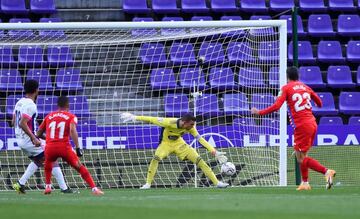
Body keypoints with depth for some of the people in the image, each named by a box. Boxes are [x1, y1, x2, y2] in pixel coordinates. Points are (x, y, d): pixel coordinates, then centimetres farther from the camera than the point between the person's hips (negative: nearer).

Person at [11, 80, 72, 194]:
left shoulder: (19, 102, 10)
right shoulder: (31, 105, -18)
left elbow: (13, 122, 16)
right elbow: (22, 124, -27)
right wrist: (34, 138, -26)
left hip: (20, 140, 9)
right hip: (29, 140, -9)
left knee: (37, 161, 26)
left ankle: (20, 184, 16)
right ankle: (64, 188, -4)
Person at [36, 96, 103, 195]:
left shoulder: (49, 116, 18)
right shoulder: (71, 117, 8)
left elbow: (38, 133, 22)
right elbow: (72, 130, -12)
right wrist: (78, 149, -15)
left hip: (50, 147, 3)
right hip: (64, 147, -3)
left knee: (48, 164, 34)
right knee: (80, 167, 7)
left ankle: (48, 186, 24)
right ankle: (94, 188, -5)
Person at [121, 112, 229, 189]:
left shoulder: (190, 128, -22)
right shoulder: (169, 122, -34)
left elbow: (200, 139, -17)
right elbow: (152, 120, -26)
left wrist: (214, 151, -22)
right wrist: (135, 117, -23)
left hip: (179, 143, 3)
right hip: (166, 143, -3)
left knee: (199, 160, -9)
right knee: (156, 158, -33)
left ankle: (217, 182, -4)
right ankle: (148, 184, -24)